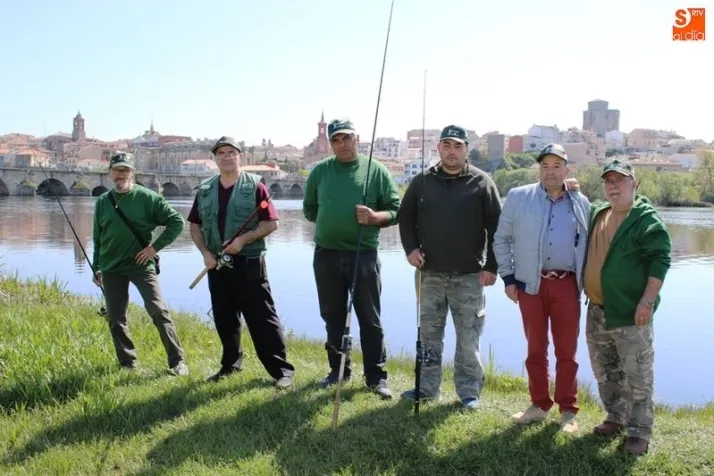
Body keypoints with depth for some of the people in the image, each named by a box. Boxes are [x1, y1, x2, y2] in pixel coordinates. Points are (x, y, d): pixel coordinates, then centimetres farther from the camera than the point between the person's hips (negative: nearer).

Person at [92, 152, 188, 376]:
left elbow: (176, 222, -6)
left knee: (159, 312, -10)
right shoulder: (103, 201, 6)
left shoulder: (147, 197, -6)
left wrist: (155, 247, -11)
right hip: (111, 269, 4)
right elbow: (97, 237, 15)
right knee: (115, 319, 8)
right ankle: (128, 363, 22)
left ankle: (177, 361, -2)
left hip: (141, 265, -4)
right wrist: (97, 268, 16)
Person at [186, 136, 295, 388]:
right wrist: (205, 252, -1)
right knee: (224, 318, 14)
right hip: (217, 263, 5)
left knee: (262, 317, -5)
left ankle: (282, 369, 0)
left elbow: (271, 223, -8)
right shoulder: (204, 190, 9)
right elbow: (195, 225, 13)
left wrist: (243, 239, -18)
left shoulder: (254, 186, -5)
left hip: (249, 262, -5)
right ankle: (231, 364, 30)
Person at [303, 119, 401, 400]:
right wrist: (330, 222, 5)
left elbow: (395, 210, -1)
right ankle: (338, 371, 26)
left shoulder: (377, 171, 0)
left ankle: (376, 377, 13)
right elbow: (309, 209, 15)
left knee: (370, 320, 3)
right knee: (333, 317, 12)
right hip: (326, 255, 3)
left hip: (363, 255, -2)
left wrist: (374, 217, -19)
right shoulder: (319, 171, 7)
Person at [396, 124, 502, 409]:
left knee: (468, 338, 2)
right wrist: (410, 248, 0)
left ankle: (469, 391, 14)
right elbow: (405, 216, 14)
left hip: (469, 275, -3)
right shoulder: (422, 181, 6)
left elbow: (496, 227, -2)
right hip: (430, 273, 3)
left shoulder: (481, 182, -1)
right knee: (429, 334, 11)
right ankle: (427, 387, 23)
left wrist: (491, 266, -6)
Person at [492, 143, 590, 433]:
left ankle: (568, 411, 16)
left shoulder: (581, 203, 9)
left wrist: (587, 282, 6)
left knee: (567, 352, 5)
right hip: (530, 284, 0)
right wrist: (508, 277, 2)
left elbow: (588, 245, 12)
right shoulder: (518, 197, 4)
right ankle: (539, 405, 23)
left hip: (567, 285, 0)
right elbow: (502, 239, 7)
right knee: (535, 349, 10)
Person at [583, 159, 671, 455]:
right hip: (596, 311, 7)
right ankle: (616, 418, 31)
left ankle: (639, 432, 8)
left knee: (637, 375, -1)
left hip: (630, 312, -7)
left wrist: (647, 301, -20)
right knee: (605, 371, 16)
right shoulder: (597, 213, 12)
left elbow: (660, 259, -14)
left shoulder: (646, 217, -9)